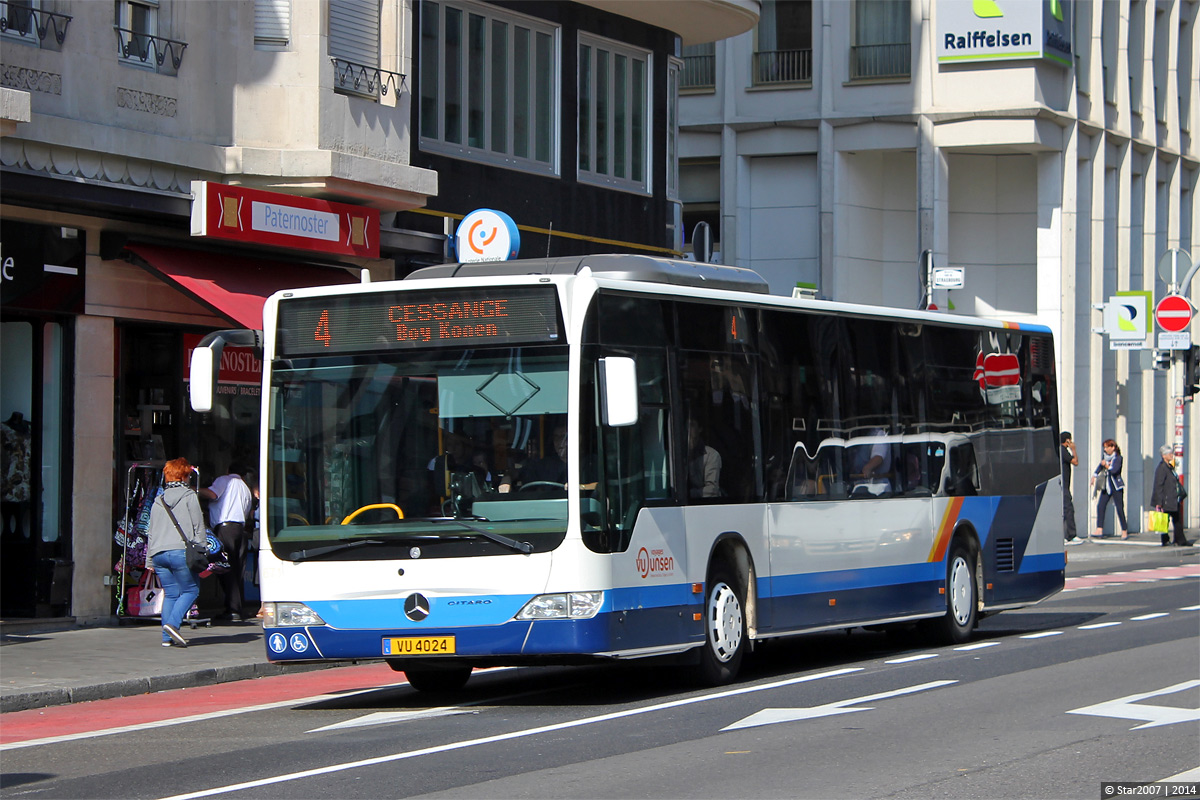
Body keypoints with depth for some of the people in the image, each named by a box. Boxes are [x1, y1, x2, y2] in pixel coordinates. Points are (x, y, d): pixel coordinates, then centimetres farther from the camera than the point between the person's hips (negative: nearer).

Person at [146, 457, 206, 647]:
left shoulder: (159, 501, 18)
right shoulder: (189, 496, 2)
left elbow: (151, 532, 20)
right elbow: (198, 526, -2)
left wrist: (150, 559, 24)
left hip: (158, 553, 6)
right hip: (181, 551, -6)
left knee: (170, 593, 11)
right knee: (190, 590, 4)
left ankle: (167, 637, 3)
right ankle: (173, 623, -17)